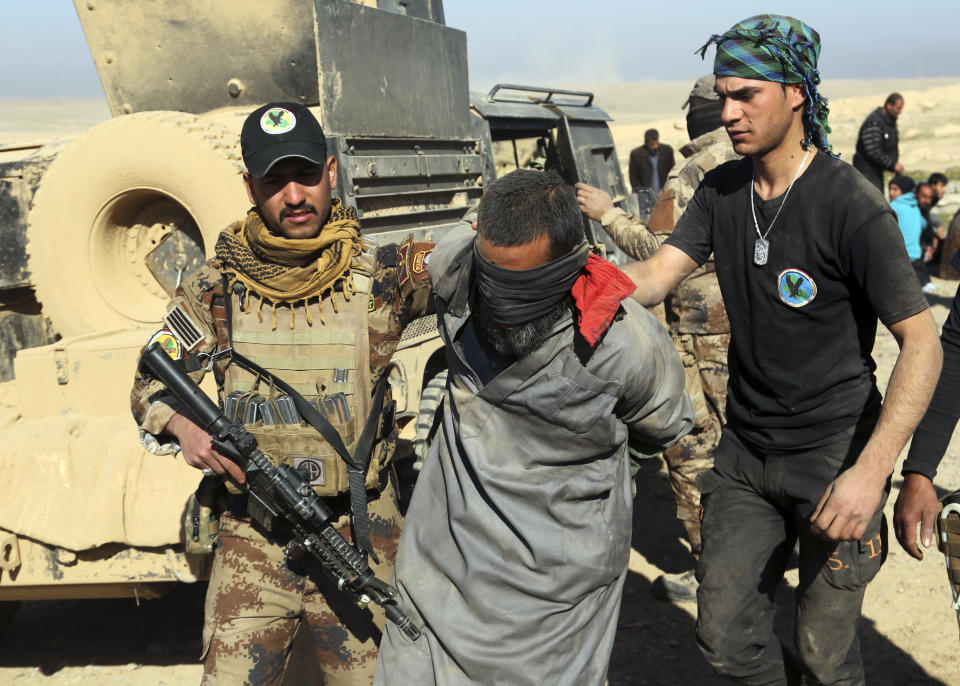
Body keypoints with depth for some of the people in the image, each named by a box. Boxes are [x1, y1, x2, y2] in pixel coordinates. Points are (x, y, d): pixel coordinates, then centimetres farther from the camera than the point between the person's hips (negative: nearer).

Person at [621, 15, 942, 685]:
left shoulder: (852, 204, -17)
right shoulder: (721, 191, 1)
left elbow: (922, 343, -18)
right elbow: (654, 277, -8)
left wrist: (871, 471, -28)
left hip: (833, 455, -5)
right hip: (745, 451, 5)